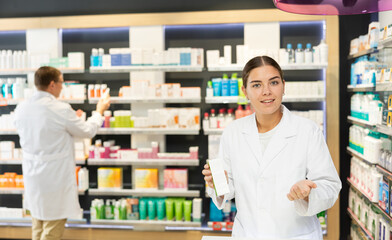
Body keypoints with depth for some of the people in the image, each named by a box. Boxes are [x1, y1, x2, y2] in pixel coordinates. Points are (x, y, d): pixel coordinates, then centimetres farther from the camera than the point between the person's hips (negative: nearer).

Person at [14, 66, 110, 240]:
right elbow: (87, 131, -8)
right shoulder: (61, 109, -21)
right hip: (55, 178, -7)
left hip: (33, 178, 7)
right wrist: (99, 111, 10)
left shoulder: (21, 108, -2)